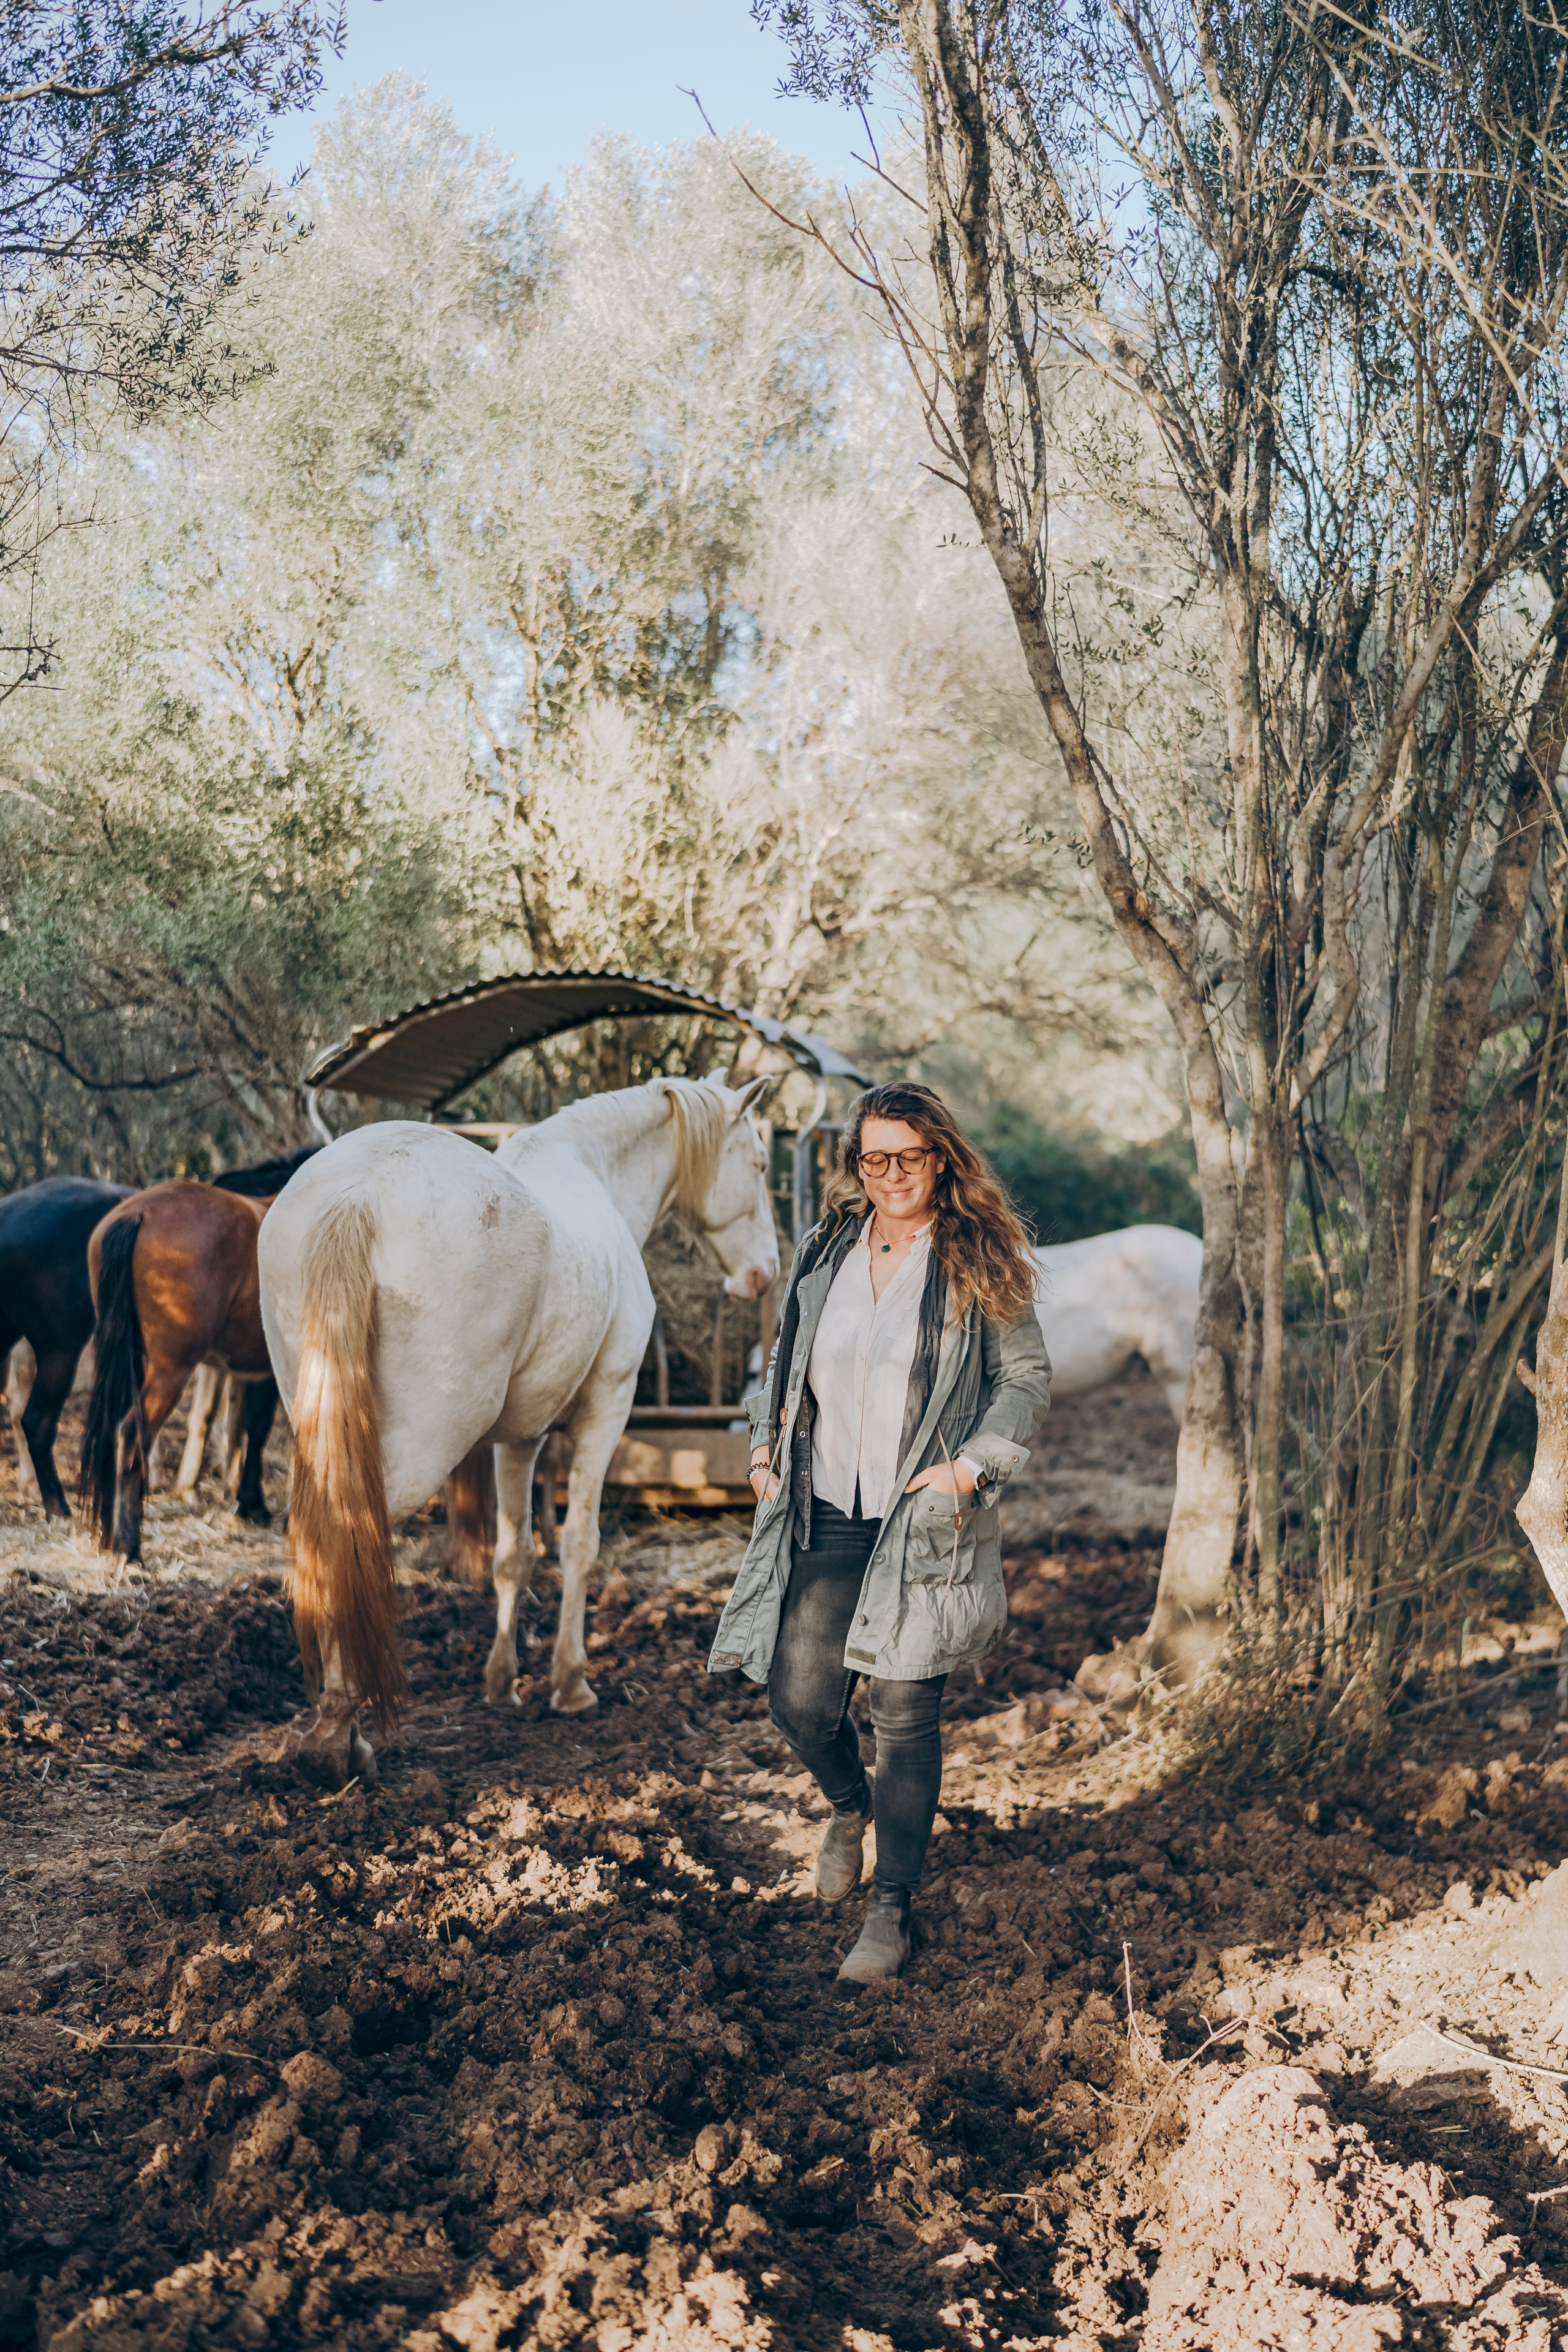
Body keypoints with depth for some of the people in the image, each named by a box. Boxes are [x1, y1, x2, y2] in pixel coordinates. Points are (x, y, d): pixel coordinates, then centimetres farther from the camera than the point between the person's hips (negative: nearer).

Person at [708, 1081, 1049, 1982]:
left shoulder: (981, 1264, -3)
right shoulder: (825, 1253, 8)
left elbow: (1028, 1379, 1)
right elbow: (785, 1362, 20)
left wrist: (975, 1463, -12)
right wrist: (768, 1443, 6)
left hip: (927, 1523, -3)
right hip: (825, 1516, 4)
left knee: (907, 1713, 0)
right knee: (800, 1699, 1)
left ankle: (893, 1913, 13)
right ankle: (850, 1808, 36)